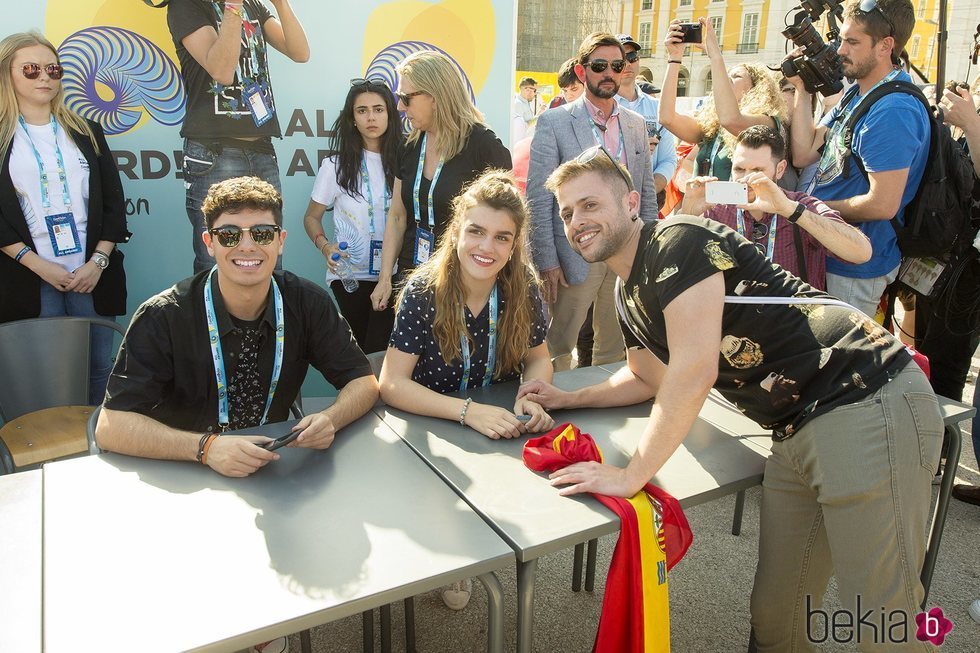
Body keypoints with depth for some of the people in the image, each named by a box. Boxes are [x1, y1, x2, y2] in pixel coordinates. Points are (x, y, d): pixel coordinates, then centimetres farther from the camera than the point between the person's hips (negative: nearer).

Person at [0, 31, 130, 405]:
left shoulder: (86, 132, 12)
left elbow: (113, 202, 7)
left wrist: (97, 262, -5)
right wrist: (39, 265, -12)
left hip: (92, 274, 2)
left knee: (99, 368, 3)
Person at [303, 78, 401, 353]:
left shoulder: (402, 161, 3)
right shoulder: (337, 165, 2)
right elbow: (312, 217, 8)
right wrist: (325, 246, -13)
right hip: (350, 276, 0)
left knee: (383, 351, -11)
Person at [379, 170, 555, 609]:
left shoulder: (523, 288, -10)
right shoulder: (424, 292, -20)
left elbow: (538, 358, 3)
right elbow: (392, 385, -22)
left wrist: (533, 396, -20)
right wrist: (469, 411, -34)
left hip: (502, 429, 4)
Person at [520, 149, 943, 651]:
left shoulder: (677, 241, -13)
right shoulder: (627, 293, 15)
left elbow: (695, 370, -21)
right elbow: (648, 377, 32)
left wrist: (631, 475, -15)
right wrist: (568, 399, 21)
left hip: (866, 404, -9)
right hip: (798, 431, 9)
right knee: (774, 611, 13)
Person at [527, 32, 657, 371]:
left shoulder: (636, 124, 10)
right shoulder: (554, 122, -5)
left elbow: (647, 193, 14)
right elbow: (538, 198, -8)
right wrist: (546, 262, -12)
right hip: (575, 256, -4)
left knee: (615, 349, 16)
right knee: (558, 350, 6)